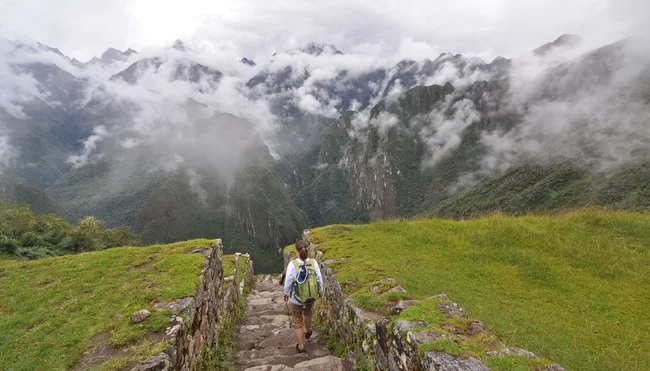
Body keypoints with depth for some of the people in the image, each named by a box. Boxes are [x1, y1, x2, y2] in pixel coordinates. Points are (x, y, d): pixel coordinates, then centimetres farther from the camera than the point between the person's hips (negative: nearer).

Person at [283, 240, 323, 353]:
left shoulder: (292, 264, -26)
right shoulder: (313, 262, -19)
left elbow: (288, 282, -15)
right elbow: (319, 279, -10)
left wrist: (286, 294, 4)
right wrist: (320, 291, 9)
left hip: (297, 298, -3)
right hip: (311, 297, 3)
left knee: (297, 321, 21)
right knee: (307, 311, 36)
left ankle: (301, 346, 32)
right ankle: (307, 331, 59)